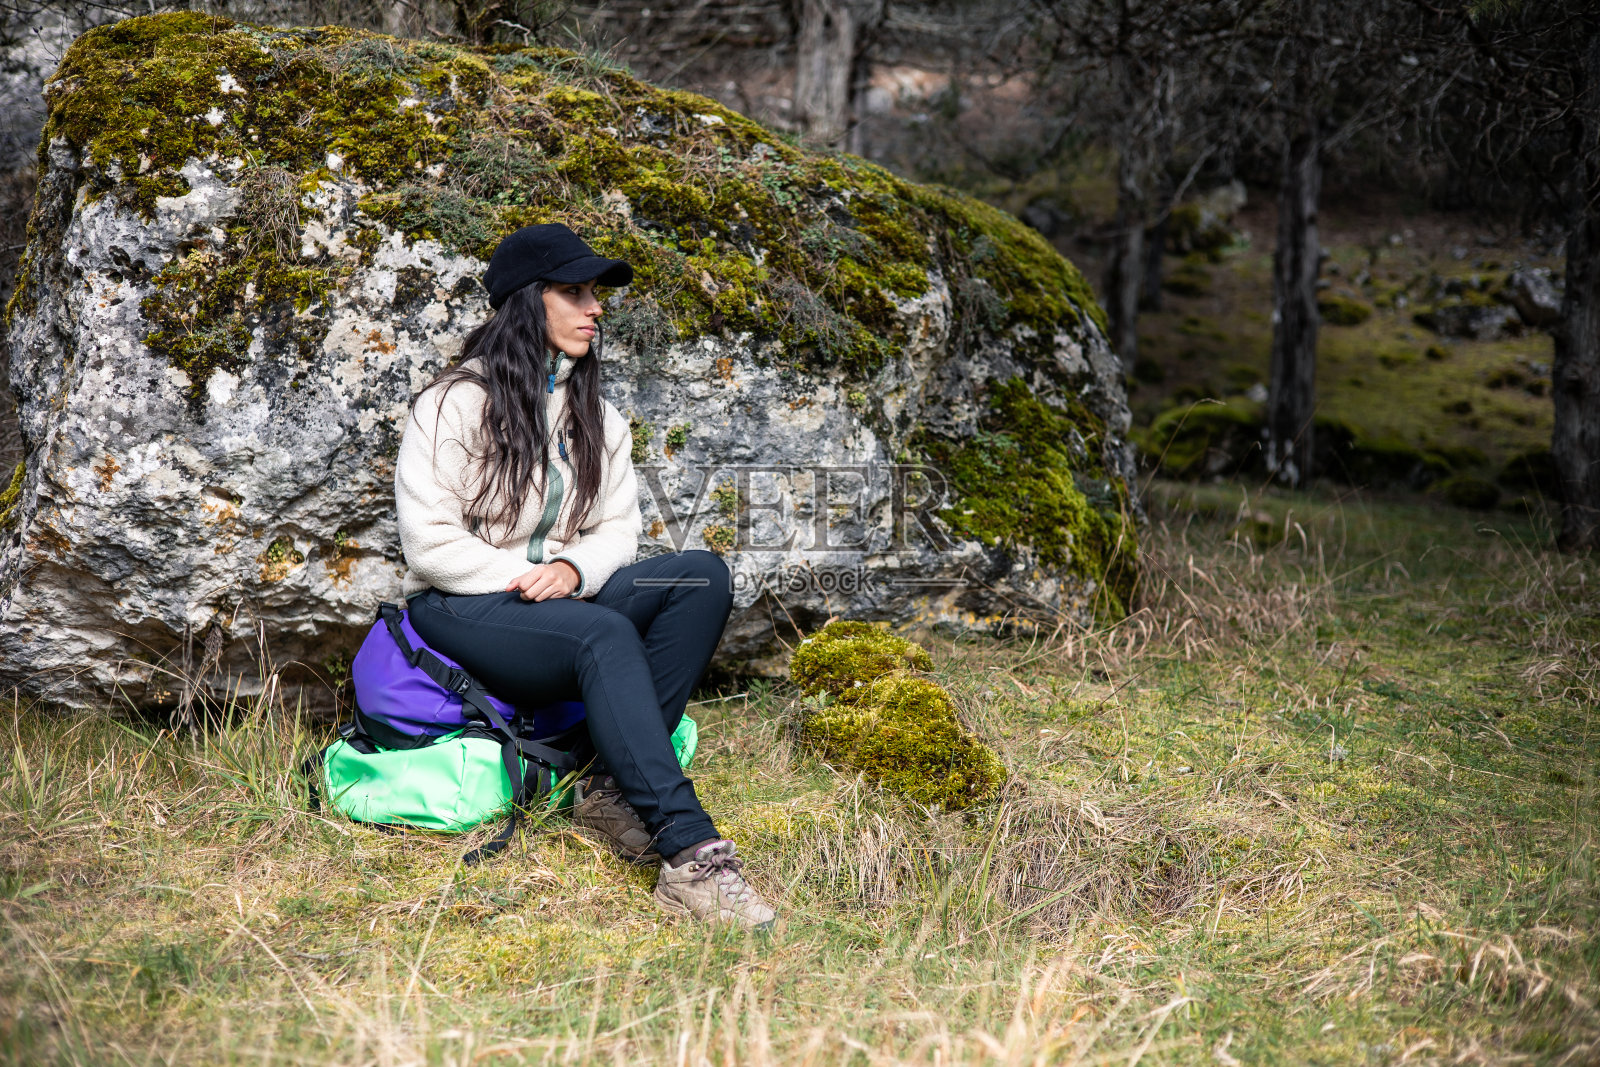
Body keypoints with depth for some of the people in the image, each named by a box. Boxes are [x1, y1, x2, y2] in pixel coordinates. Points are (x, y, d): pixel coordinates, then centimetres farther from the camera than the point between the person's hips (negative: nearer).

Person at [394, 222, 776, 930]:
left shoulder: (597, 417, 15)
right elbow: (429, 542, -10)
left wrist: (571, 570, -13)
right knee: (605, 634, -37)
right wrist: (524, 580, -18)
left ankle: (616, 790, -25)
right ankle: (688, 852, -45)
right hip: (461, 610, -6)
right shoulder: (454, 404, -4)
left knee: (702, 577, -21)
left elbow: (618, 528, 10)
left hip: (564, 599, 6)